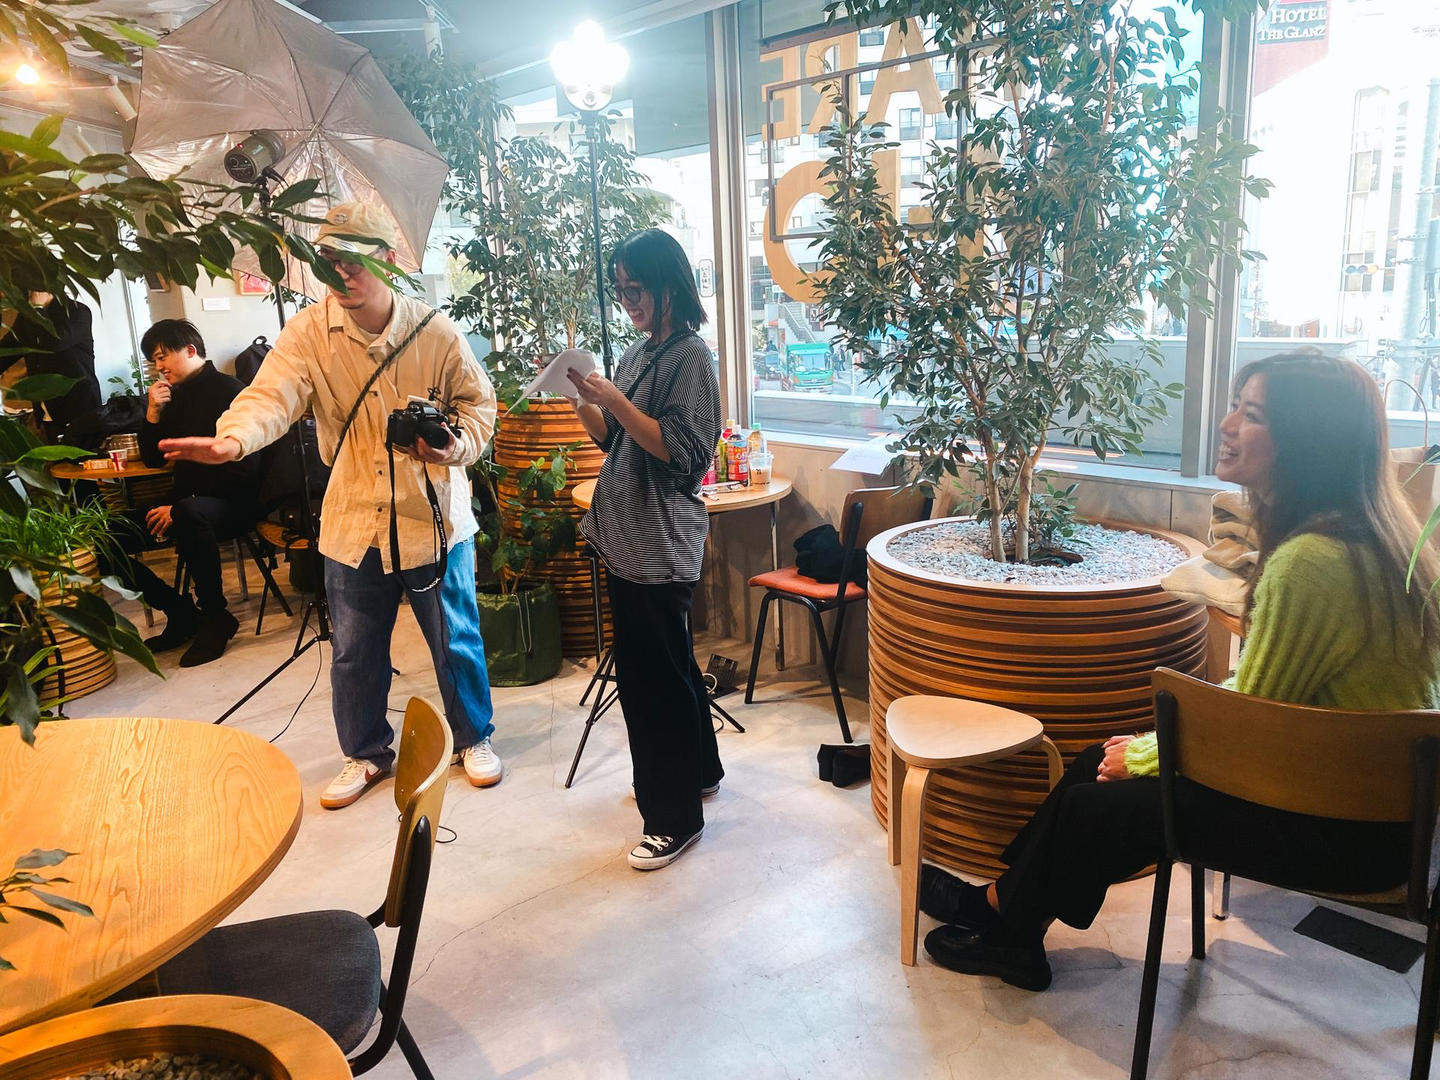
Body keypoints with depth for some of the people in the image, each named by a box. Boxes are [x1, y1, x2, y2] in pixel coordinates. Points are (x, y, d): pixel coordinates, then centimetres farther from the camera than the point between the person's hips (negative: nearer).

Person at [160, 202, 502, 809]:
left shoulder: (435, 332, -7)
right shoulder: (309, 333, -6)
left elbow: (477, 402, 2)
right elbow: (272, 394, -21)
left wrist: (458, 446, -20)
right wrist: (233, 439, -42)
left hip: (434, 520, -1)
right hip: (355, 524, 2)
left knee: (456, 642, 12)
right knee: (355, 652, 14)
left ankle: (474, 739, 36)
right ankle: (366, 754, 37)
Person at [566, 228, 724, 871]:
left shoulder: (690, 356, -13)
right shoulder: (639, 351, 13)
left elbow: (683, 452, -20)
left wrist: (615, 401, -22)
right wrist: (580, 396, 1)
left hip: (660, 547, -9)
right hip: (628, 539, 9)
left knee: (652, 677, -2)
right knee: (670, 665, 20)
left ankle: (674, 817, 11)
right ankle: (697, 770, 38)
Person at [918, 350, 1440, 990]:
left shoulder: (1310, 563, -29)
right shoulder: (1371, 533, 2)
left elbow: (1245, 732, -21)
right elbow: (1262, 690, 8)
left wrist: (1144, 755, -4)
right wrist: (1158, 737, 7)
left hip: (1348, 833, -9)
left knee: (1094, 804, -1)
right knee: (1101, 762, 9)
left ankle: (1010, 931, 26)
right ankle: (1003, 903, 26)